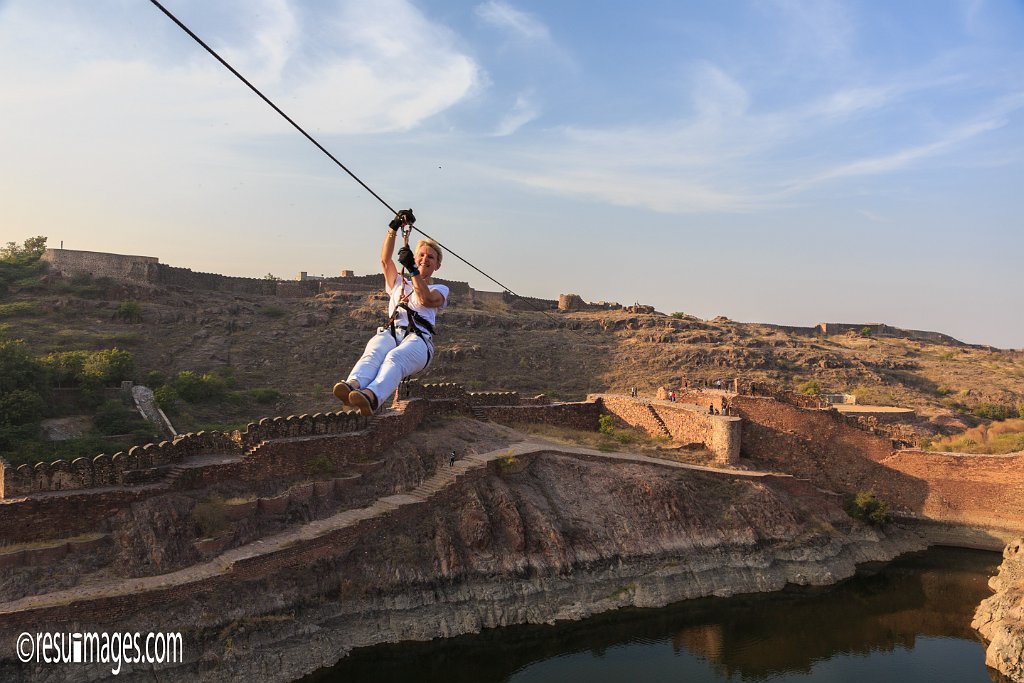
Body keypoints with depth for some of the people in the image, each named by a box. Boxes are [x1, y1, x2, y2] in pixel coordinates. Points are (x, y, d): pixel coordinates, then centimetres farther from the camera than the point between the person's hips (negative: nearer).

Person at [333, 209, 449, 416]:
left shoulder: (440, 290, 25)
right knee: (373, 354, -36)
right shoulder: (399, 283, 35)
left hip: (418, 338, -3)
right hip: (390, 332, 3)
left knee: (395, 359, -39)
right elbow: (385, 259, 17)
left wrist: (412, 269, -6)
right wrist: (393, 228, 6)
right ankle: (353, 385, -66)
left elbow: (425, 299, 1)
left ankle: (372, 396, -69)